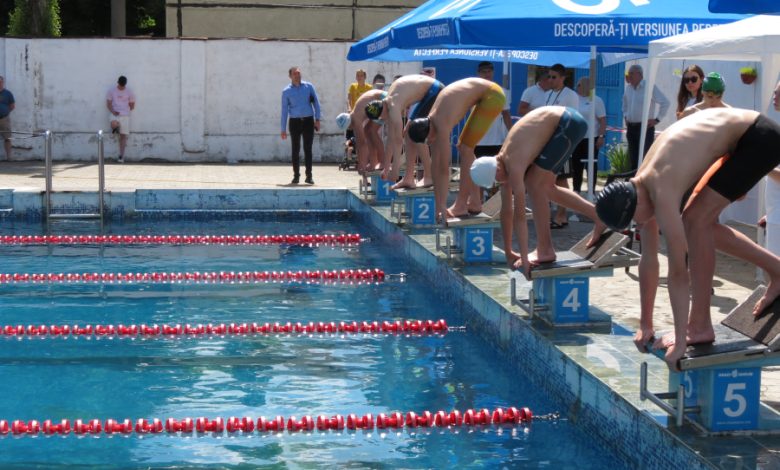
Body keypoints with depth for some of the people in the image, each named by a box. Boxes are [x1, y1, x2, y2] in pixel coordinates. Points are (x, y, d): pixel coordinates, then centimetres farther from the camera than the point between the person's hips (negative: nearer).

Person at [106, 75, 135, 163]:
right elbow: (108, 103, 2)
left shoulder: (129, 91, 2)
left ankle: (121, 155, 4)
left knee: (123, 136, -1)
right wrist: (113, 111, -14)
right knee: (114, 124, -34)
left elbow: (132, 105, 10)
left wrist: (125, 110, 1)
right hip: (114, 114, 0)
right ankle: (116, 128, 6)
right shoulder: (112, 90, 2)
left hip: (125, 115, 1)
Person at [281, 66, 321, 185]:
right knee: (295, 149, 1)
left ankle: (309, 176, 3)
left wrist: (317, 119, -4)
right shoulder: (286, 91, 3)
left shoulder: (309, 86, 4)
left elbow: (316, 103, 5)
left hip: (308, 121, 0)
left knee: (308, 149, -1)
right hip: (295, 122, 0)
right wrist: (283, 129, 2)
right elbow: (284, 110, 5)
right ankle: (296, 175, 7)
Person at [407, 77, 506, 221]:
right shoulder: (431, 122, 1)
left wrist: (441, 206, -20)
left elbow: (444, 168, -23)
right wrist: (438, 204, 5)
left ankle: (460, 206, -4)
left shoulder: (441, 125, -24)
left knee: (466, 148, -9)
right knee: (464, 147, 12)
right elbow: (435, 164, 4)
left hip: (493, 96, -9)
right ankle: (475, 203, 19)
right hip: (486, 96, 9)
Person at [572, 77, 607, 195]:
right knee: (576, 165, 6)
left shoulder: (596, 100, -4)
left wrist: (601, 136, -16)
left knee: (591, 165, 1)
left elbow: (602, 120, -8)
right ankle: (576, 189, 14)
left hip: (591, 138, -5)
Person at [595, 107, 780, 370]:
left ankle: (700, 327, -6)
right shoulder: (641, 187, -1)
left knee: (695, 220, -13)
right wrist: (646, 325, 11)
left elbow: (678, 271, -26)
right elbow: (649, 260, 7)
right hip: (742, 134, 9)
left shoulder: (661, 193, -26)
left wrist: (680, 341, -24)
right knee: (702, 224, 13)